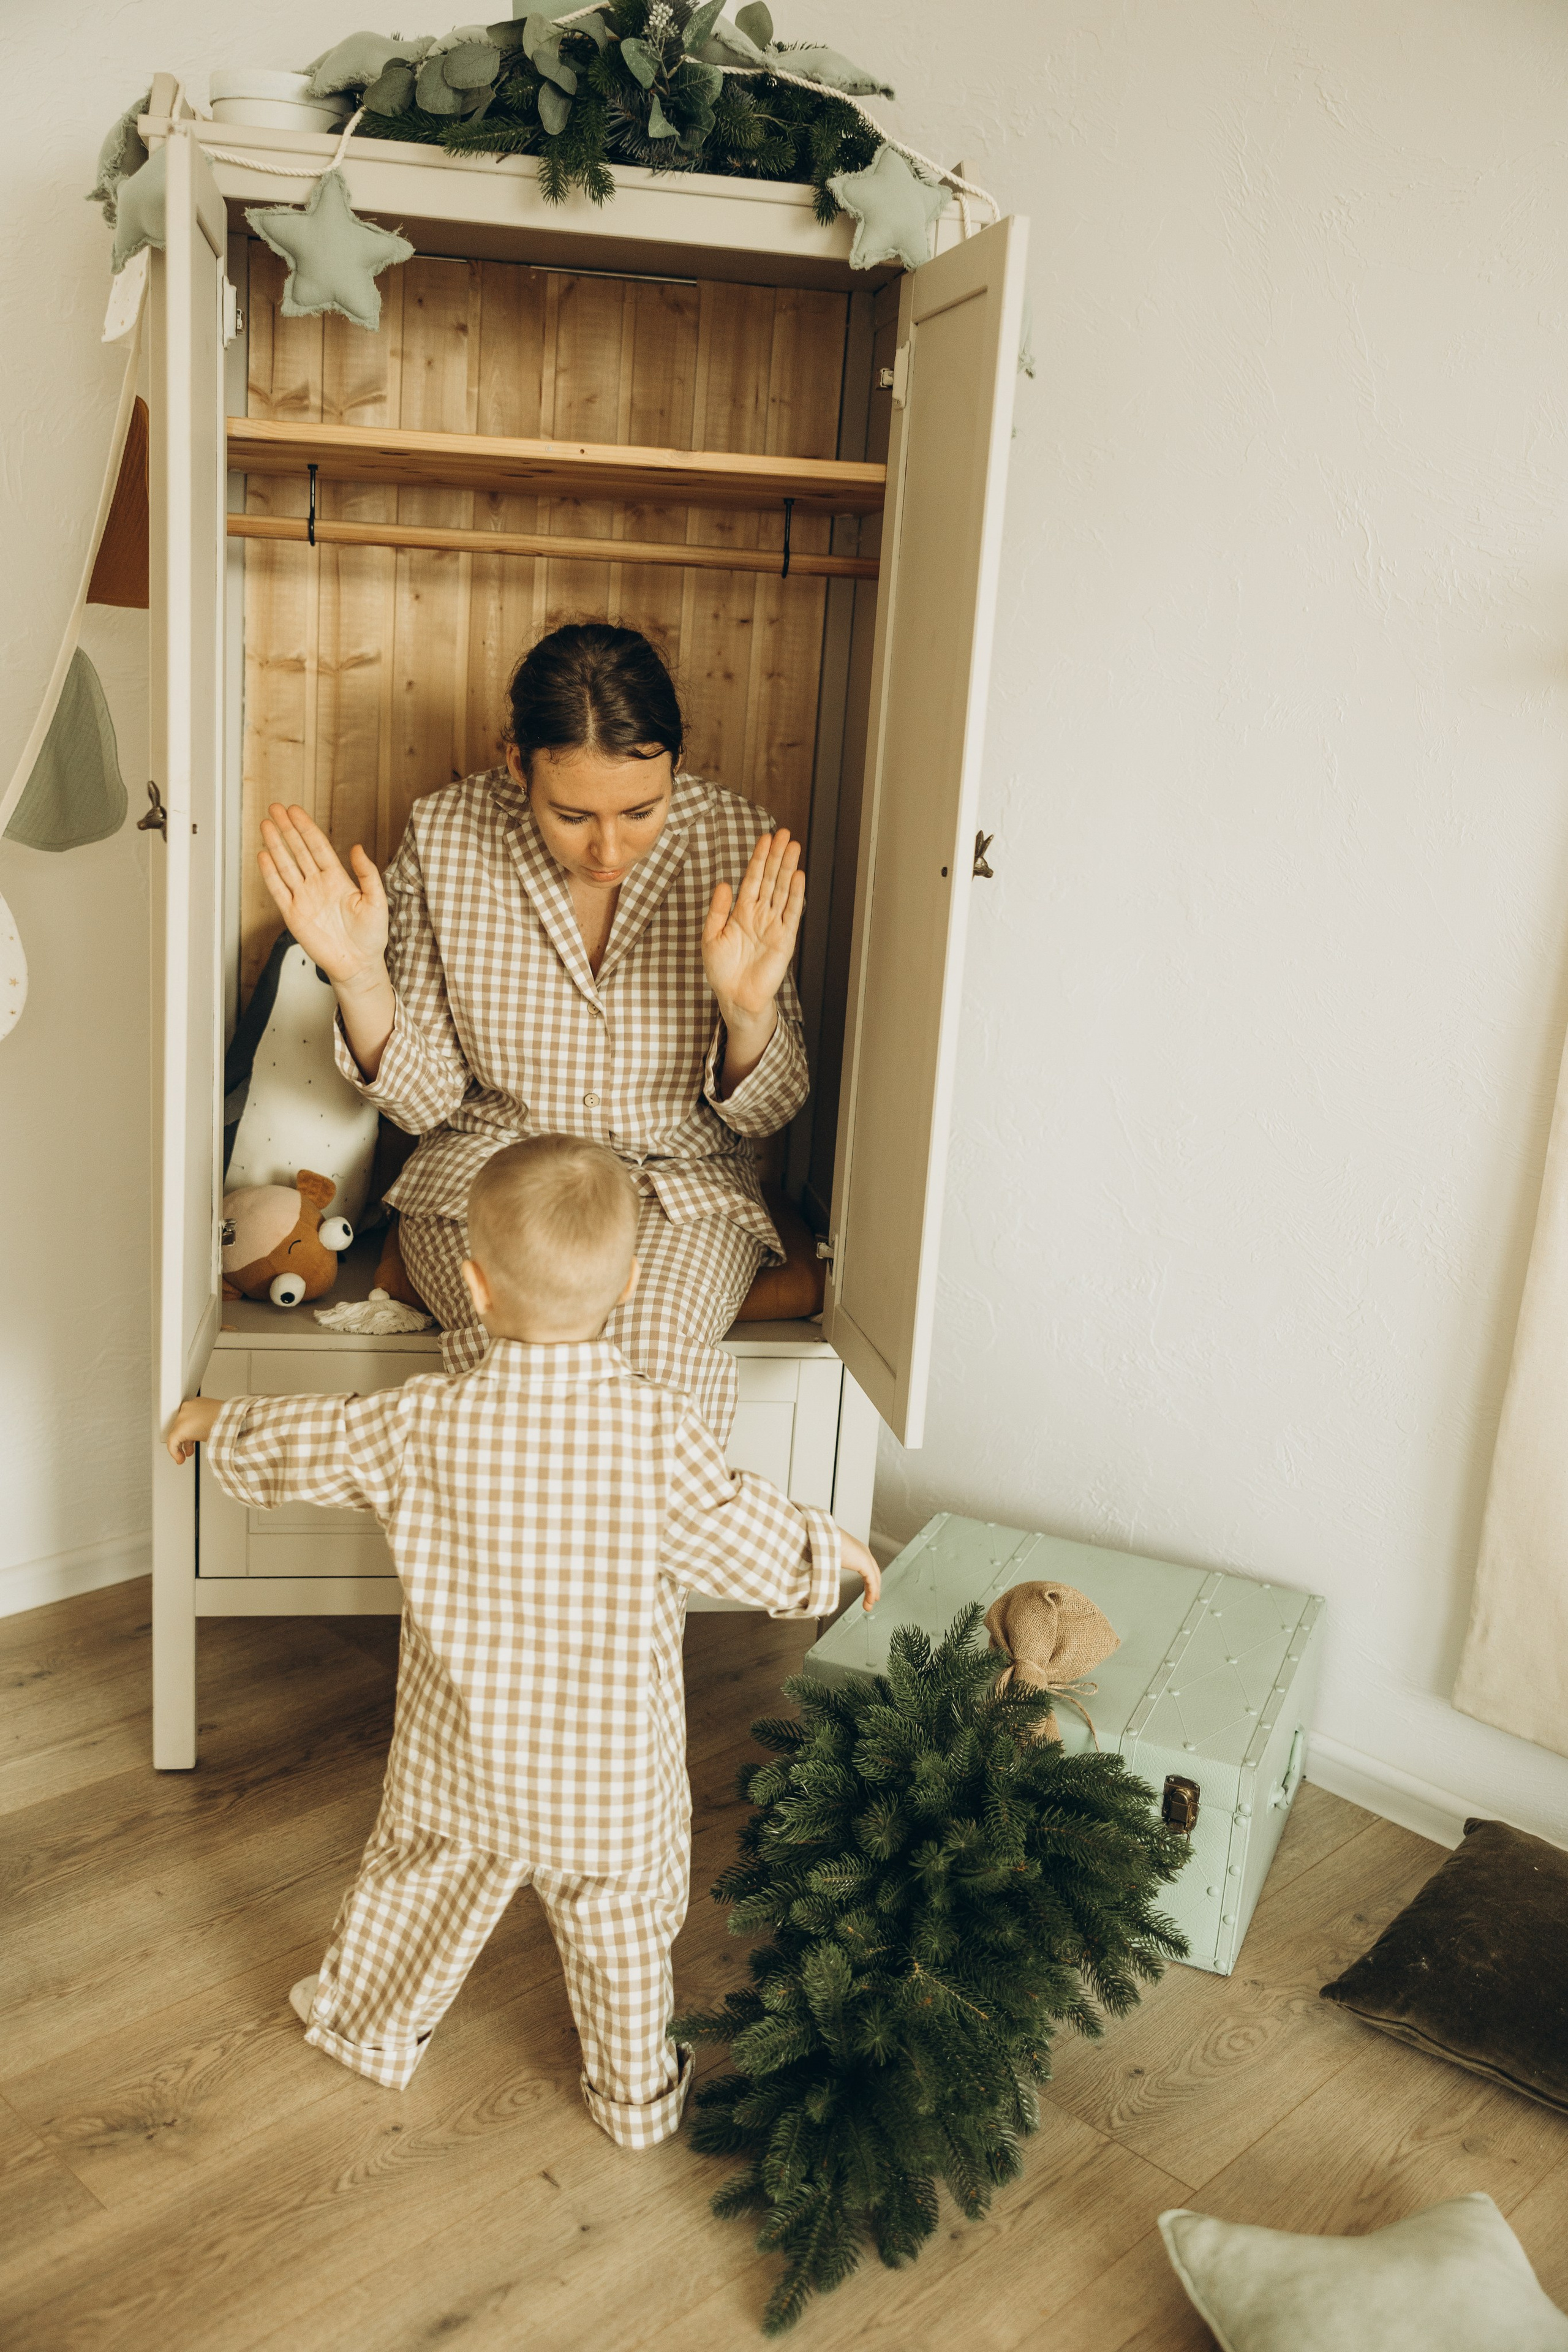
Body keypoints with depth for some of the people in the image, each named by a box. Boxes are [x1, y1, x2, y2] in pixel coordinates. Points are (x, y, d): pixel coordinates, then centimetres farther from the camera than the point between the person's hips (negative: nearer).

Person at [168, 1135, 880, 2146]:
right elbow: (753, 1552, -16)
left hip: (463, 1748, 2)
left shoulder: (423, 1425, -19)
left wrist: (219, 1420, 18)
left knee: (424, 1879, 28)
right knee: (619, 1922, 21)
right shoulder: (660, 1430, -25)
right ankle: (637, 2093, 41)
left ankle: (375, 2024, 51)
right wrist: (828, 1548, 6)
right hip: (611, 1763, -1)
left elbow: (301, 1446, -3)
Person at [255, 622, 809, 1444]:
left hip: (680, 1187, 0)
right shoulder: (446, 838, -8)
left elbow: (765, 1112, -3)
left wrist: (748, 1010, -25)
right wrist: (359, 979, -20)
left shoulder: (735, 843, -9)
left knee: (650, 1344, -31)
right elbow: (427, 1098, -2)